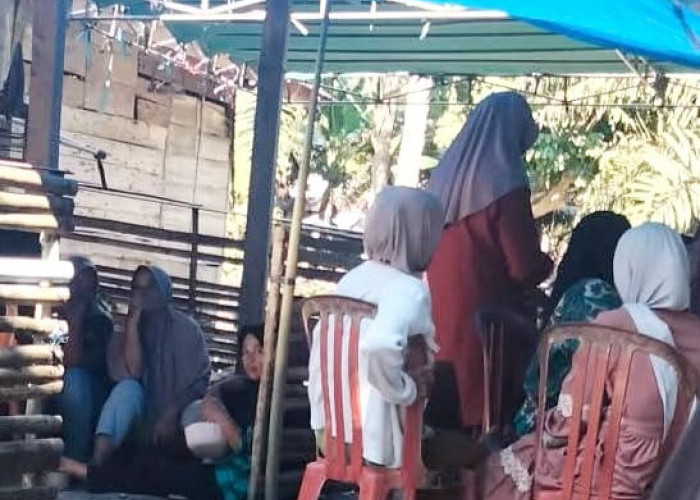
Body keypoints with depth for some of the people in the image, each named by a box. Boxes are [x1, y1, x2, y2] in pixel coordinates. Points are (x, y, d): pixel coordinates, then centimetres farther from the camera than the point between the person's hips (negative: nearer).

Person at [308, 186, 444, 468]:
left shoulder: (350, 280, 8)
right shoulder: (409, 289, -15)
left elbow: (320, 357, 12)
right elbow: (379, 346, -34)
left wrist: (322, 427, 18)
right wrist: (406, 389, -18)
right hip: (382, 443, -7)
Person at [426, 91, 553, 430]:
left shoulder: (445, 174, 3)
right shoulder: (505, 184, -17)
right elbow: (525, 267, -16)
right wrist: (546, 263, 6)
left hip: (439, 307, 7)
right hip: (484, 311, -7)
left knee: (441, 394, 15)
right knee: (487, 405, 4)